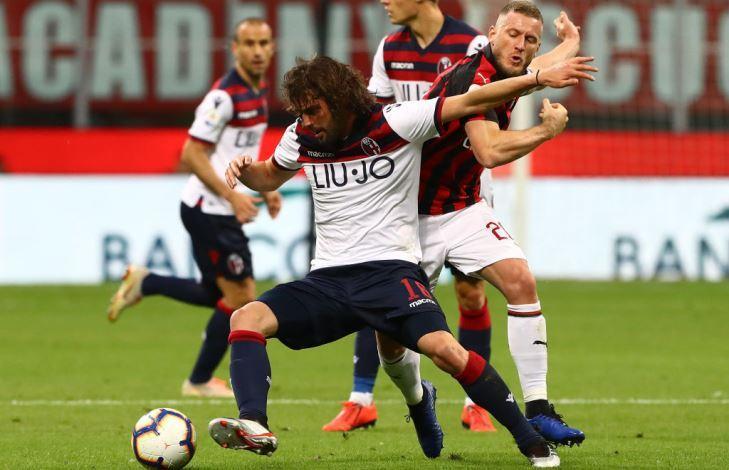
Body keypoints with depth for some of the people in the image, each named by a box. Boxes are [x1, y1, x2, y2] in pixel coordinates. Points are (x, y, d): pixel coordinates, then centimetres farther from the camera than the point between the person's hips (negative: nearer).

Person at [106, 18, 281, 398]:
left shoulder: (257, 92, 10)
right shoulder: (224, 96, -19)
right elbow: (192, 154, -21)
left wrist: (264, 189, 15)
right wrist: (232, 196, -23)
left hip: (221, 212, 9)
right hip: (209, 211, -9)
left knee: (220, 295, 17)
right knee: (240, 298, -5)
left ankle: (144, 284, 27)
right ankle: (200, 382, 9)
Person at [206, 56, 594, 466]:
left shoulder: (394, 124, -6)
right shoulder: (302, 139, 8)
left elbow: (470, 102, -6)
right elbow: (270, 177, 28)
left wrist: (541, 78, -14)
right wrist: (245, 170, 4)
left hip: (391, 270, -5)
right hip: (328, 279, 5)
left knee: (445, 349, -26)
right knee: (246, 319, -19)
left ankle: (531, 441, -12)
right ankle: (254, 427, -27)